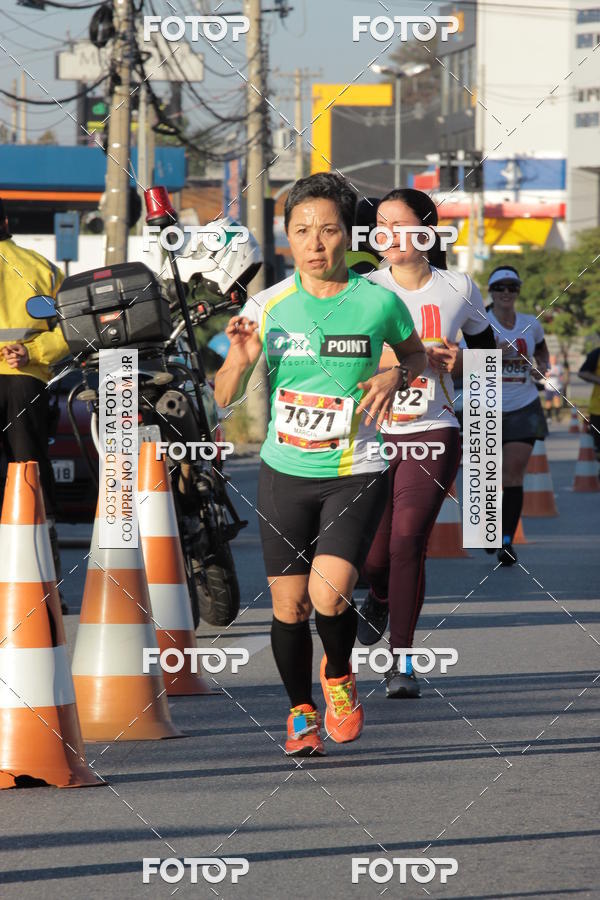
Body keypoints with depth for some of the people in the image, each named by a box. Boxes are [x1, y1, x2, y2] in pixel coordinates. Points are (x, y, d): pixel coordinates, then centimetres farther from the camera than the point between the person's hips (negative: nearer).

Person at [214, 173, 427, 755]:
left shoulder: (379, 303, -6)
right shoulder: (267, 306, -4)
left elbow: (416, 354, 15)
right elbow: (224, 398, 0)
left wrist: (395, 376, -8)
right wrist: (240, 361, -21)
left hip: (355, 474, -2)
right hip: (284, 473, 2)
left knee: (328, 596, -19)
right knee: (289, 607, 5)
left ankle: (339, 675, 14)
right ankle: (301, 712, 30)